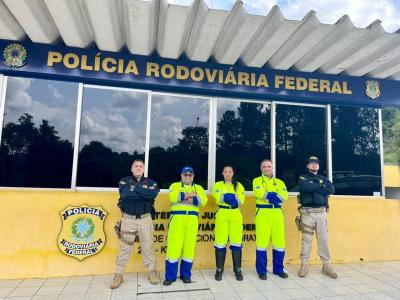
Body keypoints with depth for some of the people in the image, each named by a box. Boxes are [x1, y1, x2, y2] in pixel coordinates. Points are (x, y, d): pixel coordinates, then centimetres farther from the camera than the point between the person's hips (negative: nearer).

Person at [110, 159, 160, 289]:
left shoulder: (150, 182, 4)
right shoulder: (124, 181, 1)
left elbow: (153, 194, -19)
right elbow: (125, 194, -19)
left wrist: (135, 188, -16)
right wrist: (145, 194, -14)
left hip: (145, 218, 1)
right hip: (128, 218, -1)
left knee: (148, 246, 8)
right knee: (125, 247, 7)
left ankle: (152, 272, 22)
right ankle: (118, 274, 19)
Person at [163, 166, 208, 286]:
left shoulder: (198, 188, 17)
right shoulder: (175, 185, 12)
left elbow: (203, 200, -2)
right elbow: (172, 197, -10)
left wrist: (192, 199, -16)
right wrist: (189, 195, -10)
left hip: (192, 219, 2)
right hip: (177, 218, -2)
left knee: (189, 246, 4)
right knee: (174, 246, -4)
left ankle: (186, 274, 18)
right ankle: (170, 276, 8)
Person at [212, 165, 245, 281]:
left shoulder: (238, 185, 12)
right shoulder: (218, 185, 8)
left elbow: (241, 200, -3)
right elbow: (217, 199, -8)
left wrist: (226, 197, -12)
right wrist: (233, 197, -11)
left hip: (236, 215, 1)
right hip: (222, 214, -1)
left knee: (236, 241, 2)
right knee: (220, 242, -2)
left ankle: (238, 270, 14)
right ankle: (219, 270, 11)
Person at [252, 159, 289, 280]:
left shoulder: (279, 182, 16)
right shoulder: (257, 181, 7)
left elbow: (284, 196, -3)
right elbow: (260, 194, -13)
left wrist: (268, 195, -12)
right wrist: (275, 196, -6)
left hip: (277, 213, 3)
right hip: (263, 213, -3)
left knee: (279, 241, 6)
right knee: (262, 241, -2)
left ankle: (278, 269, 23)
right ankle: (261, 271, 10)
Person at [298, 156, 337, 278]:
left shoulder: (324, 179, 15)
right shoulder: (303, 178, 5)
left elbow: (331, 190, -5)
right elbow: (306, 187, -19)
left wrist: (314, 189, -11)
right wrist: (321, 186, -6)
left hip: (321, 213, 3)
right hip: (307, 213, -3)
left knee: (323, 239, 6)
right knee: (306, 239, 0)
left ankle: (326, 265, 14)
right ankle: (304, 265, 5)